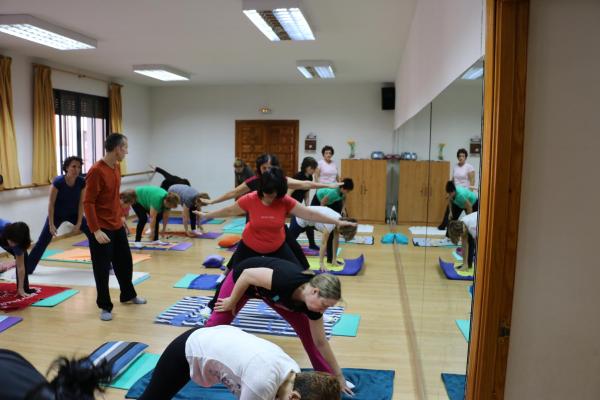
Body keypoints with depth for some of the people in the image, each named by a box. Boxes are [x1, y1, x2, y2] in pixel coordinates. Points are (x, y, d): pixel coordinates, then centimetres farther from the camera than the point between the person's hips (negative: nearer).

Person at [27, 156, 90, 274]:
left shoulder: (82, 182, -18)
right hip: (57, 214, -3)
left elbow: (81, 203, -10)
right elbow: (51, 204, -19)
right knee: (42, 242, -1)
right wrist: (51, 224, -17)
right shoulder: (58, 182, -27)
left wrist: (79, 223, -11)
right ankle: (26, 269, 12)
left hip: (73, 214, 3)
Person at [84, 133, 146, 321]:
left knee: (125, 261, 20)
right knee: (102, 268, 3)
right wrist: (96, 230, -23)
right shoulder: (96, 171, -19)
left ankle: (128, 295, 39)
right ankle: (105, 307, 17)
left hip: (117, 226, 8)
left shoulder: (116, 167, 6)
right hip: (102, 229, -8)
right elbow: (88, 203, -20)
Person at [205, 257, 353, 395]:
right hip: (241, 279, -4)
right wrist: (231, 302, -17)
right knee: (216, 324, 5)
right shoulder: (285, 280, -45)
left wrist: (338, 376, -4)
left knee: (306, 329, -3)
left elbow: (320, 342, -11)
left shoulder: (312, 306, -24)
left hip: (268, 291, 4)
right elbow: (247, 274, -31)